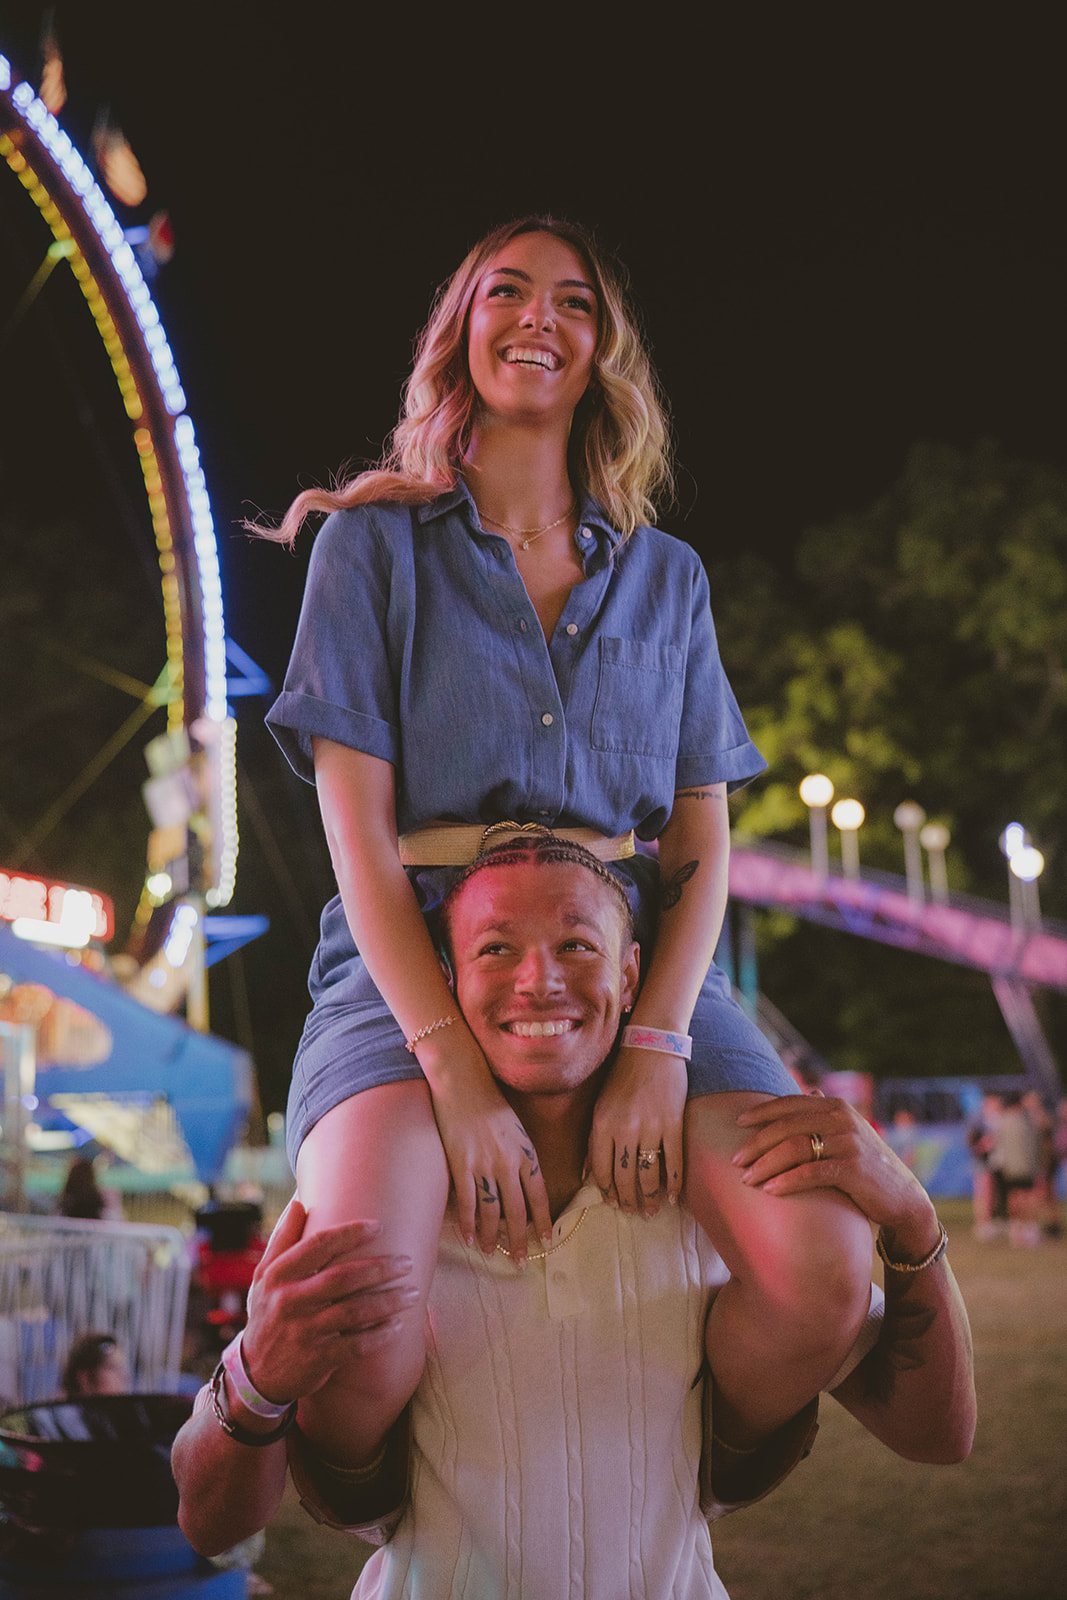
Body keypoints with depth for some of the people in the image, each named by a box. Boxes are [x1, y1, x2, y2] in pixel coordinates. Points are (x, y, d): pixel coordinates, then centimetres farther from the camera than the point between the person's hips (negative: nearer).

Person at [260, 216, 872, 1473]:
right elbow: (359, 833, -2)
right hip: (417, 964, -2)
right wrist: (458, 1071, -16)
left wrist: (658, 1046, -10)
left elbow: (703, 839, 10)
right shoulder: (375, 542, 9)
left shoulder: (666, 577, 18)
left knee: (825, 1272, -26)